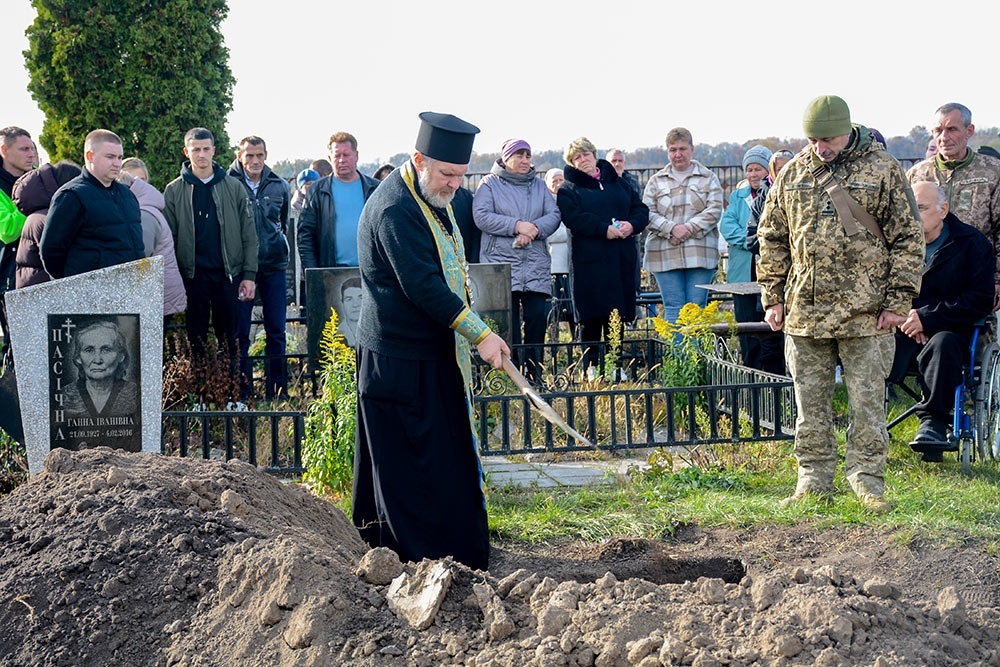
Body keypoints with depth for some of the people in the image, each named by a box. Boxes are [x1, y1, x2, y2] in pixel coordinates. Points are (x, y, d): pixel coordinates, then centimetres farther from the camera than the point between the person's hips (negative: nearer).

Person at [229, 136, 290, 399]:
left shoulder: (279, 186, 7)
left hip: (274, 267, 3)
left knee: (276, 332, 5)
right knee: (240, 333, 1)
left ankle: (275, 391, 13)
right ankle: (242, 391, 8)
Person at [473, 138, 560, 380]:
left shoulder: (539, 185, 16)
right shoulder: (489, 184, 5)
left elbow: (554, 215, 5)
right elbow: (481, 216, -9)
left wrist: (534, 229, -14)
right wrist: (517, 226, -16)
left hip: (536, 264, 3)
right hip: (500, 262, -3)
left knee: (538, 317, -3)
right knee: (508, 322, -4)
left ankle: (533, 375, 6)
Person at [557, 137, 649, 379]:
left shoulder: (617, 183, 19)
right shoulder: (568, 189, 4)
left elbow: (641, 209, 13)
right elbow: (573, 218, -13)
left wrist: (631, 225, -9)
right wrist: (604, 229, -21)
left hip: (621, 259, 4)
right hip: (589, 261, -4)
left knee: (618, 314, 5)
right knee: (591, 316, -4)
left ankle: (615, 365, 13)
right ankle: (591, 366, 3)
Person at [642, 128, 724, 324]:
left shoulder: (708, 178, 11)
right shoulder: (657, 180, 14)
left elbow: (714, 210, -1)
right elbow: (647, 213, 4)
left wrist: (689, 229, -13)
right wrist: (672, 228, -13)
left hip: (700, 254, -1)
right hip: (664, 255, 1)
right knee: (673, 307, -3)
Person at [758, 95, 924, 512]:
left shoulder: (882, 170, -1)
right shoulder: (793, 173, 9)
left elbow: (908, 239, 0)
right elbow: (772, 239, 15)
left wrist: (897, 302, -5)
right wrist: (772, 298, 9)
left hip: (865, 313, -3)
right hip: (804, 312, 3)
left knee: (867, 399, 3)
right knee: (810, 402, 9)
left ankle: (867, 478, 14)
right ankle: (814, 481, 18)